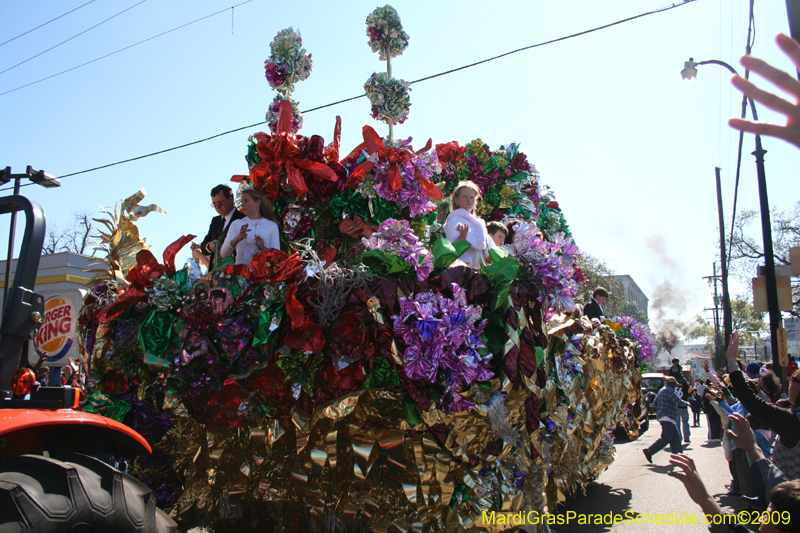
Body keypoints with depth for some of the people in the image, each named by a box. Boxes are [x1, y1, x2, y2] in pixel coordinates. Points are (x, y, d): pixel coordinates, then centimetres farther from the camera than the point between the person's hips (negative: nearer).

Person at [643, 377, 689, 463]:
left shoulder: (661, 390, 19)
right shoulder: (669, 391, -12)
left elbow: (655, 403, 23)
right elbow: (679, 402, -16)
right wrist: (687, 403, 2)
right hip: (667, 418, -11)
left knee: (676, 437, 11)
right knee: (666, 438, -10)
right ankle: (649, 451, -12)